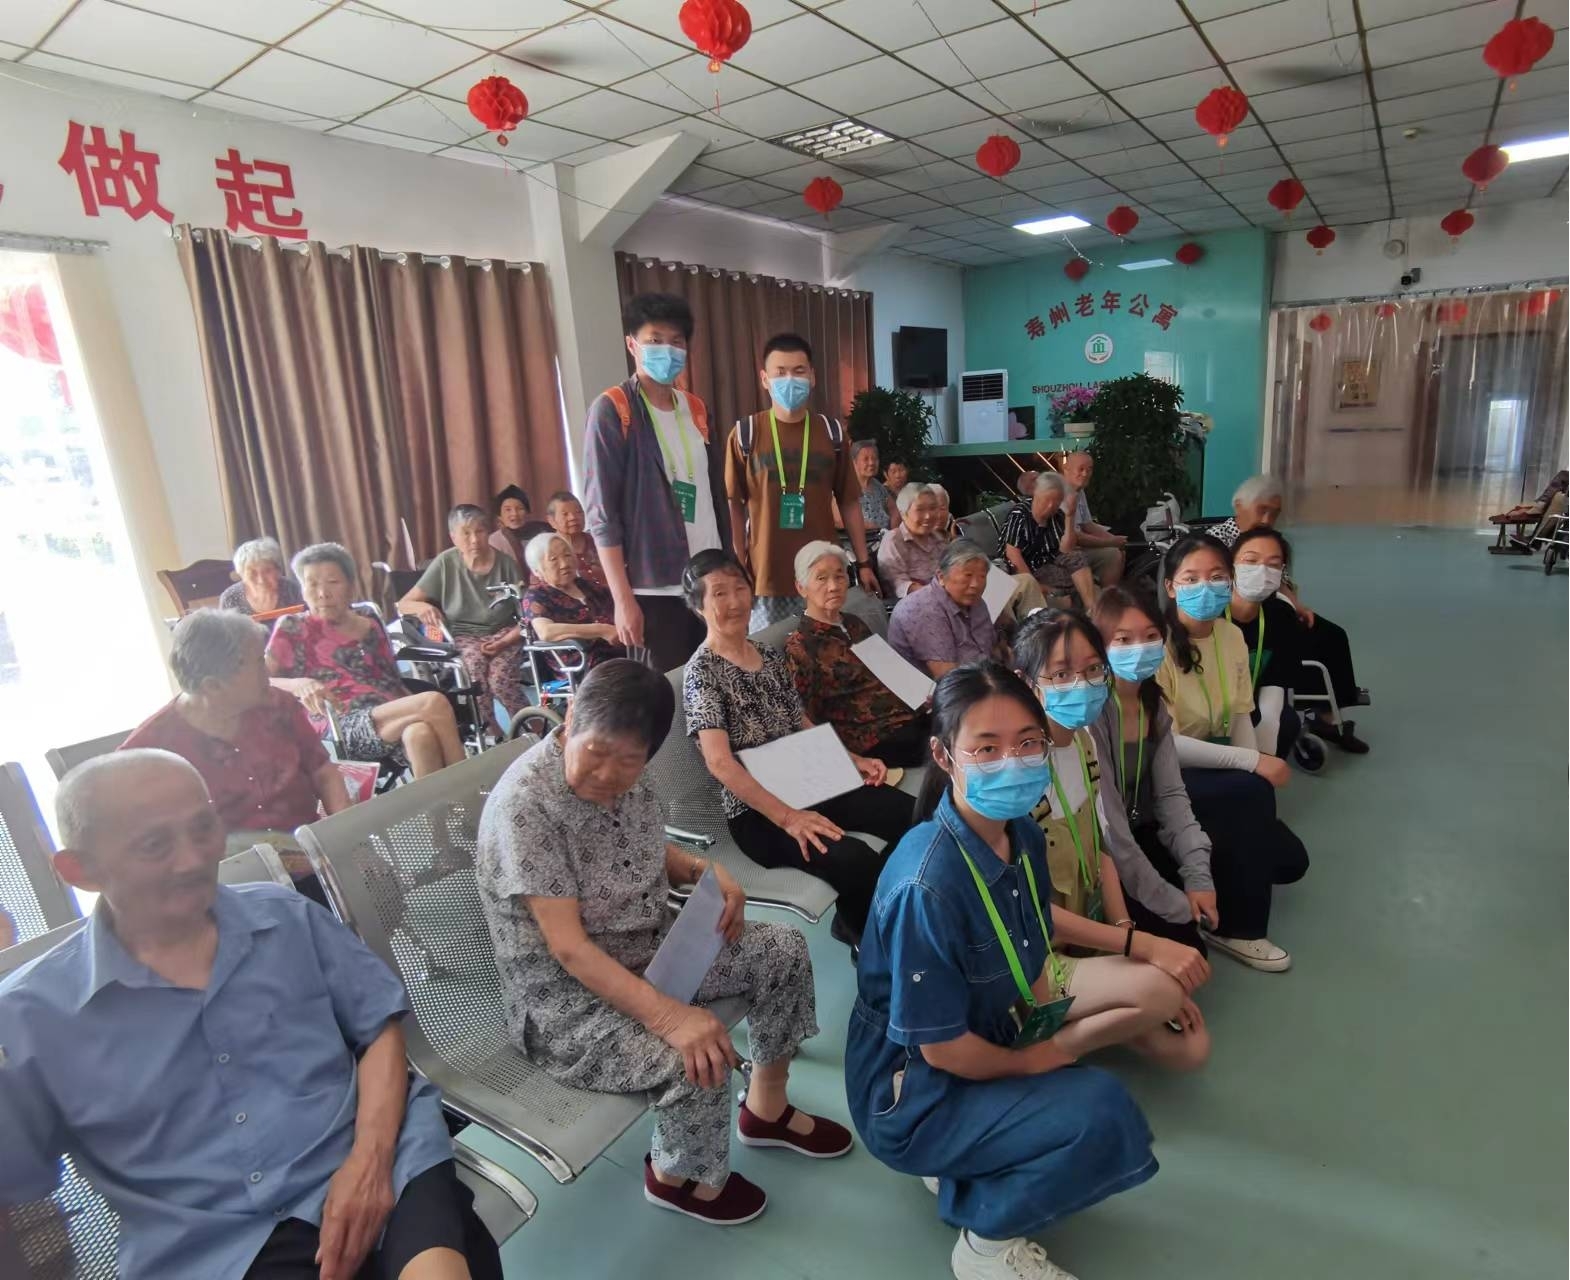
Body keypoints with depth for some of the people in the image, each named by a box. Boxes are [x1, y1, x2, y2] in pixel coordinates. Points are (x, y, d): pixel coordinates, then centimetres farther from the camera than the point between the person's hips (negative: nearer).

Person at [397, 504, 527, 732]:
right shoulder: (445, 563, -4)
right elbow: (403, 604, 0)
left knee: (500, 677, -31)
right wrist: (421, 606, -24)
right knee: (474, 662, -34)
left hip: (503, 634, 0)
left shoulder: (505, 563, -4)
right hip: (462, 637, 1)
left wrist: (504, 642, -19)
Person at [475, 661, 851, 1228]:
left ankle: (766, 1109, 23)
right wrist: (668, 1015, -36)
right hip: (566, 996, -8)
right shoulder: (525, 804, -29)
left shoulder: (626, 777, -5)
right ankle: (677, 1176, 7)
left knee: (783, 949, 3)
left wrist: (707, 870, -6)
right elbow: (569, 948, -29)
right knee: (700, 1062, -28)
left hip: (652, 947, 8)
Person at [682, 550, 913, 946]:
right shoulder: (703, 672, -10)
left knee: (914, 815, -10)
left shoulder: (772, 657, 12)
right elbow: (720, 763, -20)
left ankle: (868, 912, 10)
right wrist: (787, 817, -27)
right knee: (855, 859, -29)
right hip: (756, 811, -7)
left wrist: (853, 760, 4)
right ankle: (861, 931, 2)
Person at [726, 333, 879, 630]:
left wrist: (863, 563, 6)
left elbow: (849, 503, 9)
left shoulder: (832, 432, 5)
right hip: (767, 578, -2)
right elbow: (734, 507, 2)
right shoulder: (745, 434, -2)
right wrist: (738, 572, -1)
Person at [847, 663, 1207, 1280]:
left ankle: (971, 1164, 12)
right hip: (914, 1093, -8)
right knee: (1101, 1109, -27)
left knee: (1158, 987, 6)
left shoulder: (1022, 834, -8)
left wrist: (1142, 943, 6)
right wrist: (1032, 1060, -7)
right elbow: (942, 1048, -24)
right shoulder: (927, 887, -34)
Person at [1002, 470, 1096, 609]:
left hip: (1048, 564, 6)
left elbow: (1066, 550, -4)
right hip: (1023, 570, -6)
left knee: (1076, 558, -21)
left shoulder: (1057, 516, 5)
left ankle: (1092, 609, -23)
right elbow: (1012, 553, -18)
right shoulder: (1019, 514, -12)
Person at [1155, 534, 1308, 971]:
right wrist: (1252, 764, -26)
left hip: (1213, 768, 8)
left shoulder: (1232, 636, 1)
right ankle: (1237, 928, -12)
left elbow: (1240, 715, 5)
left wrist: (1254, 762, -15)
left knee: (1290, 861, 3)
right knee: (1253, 792, -29)